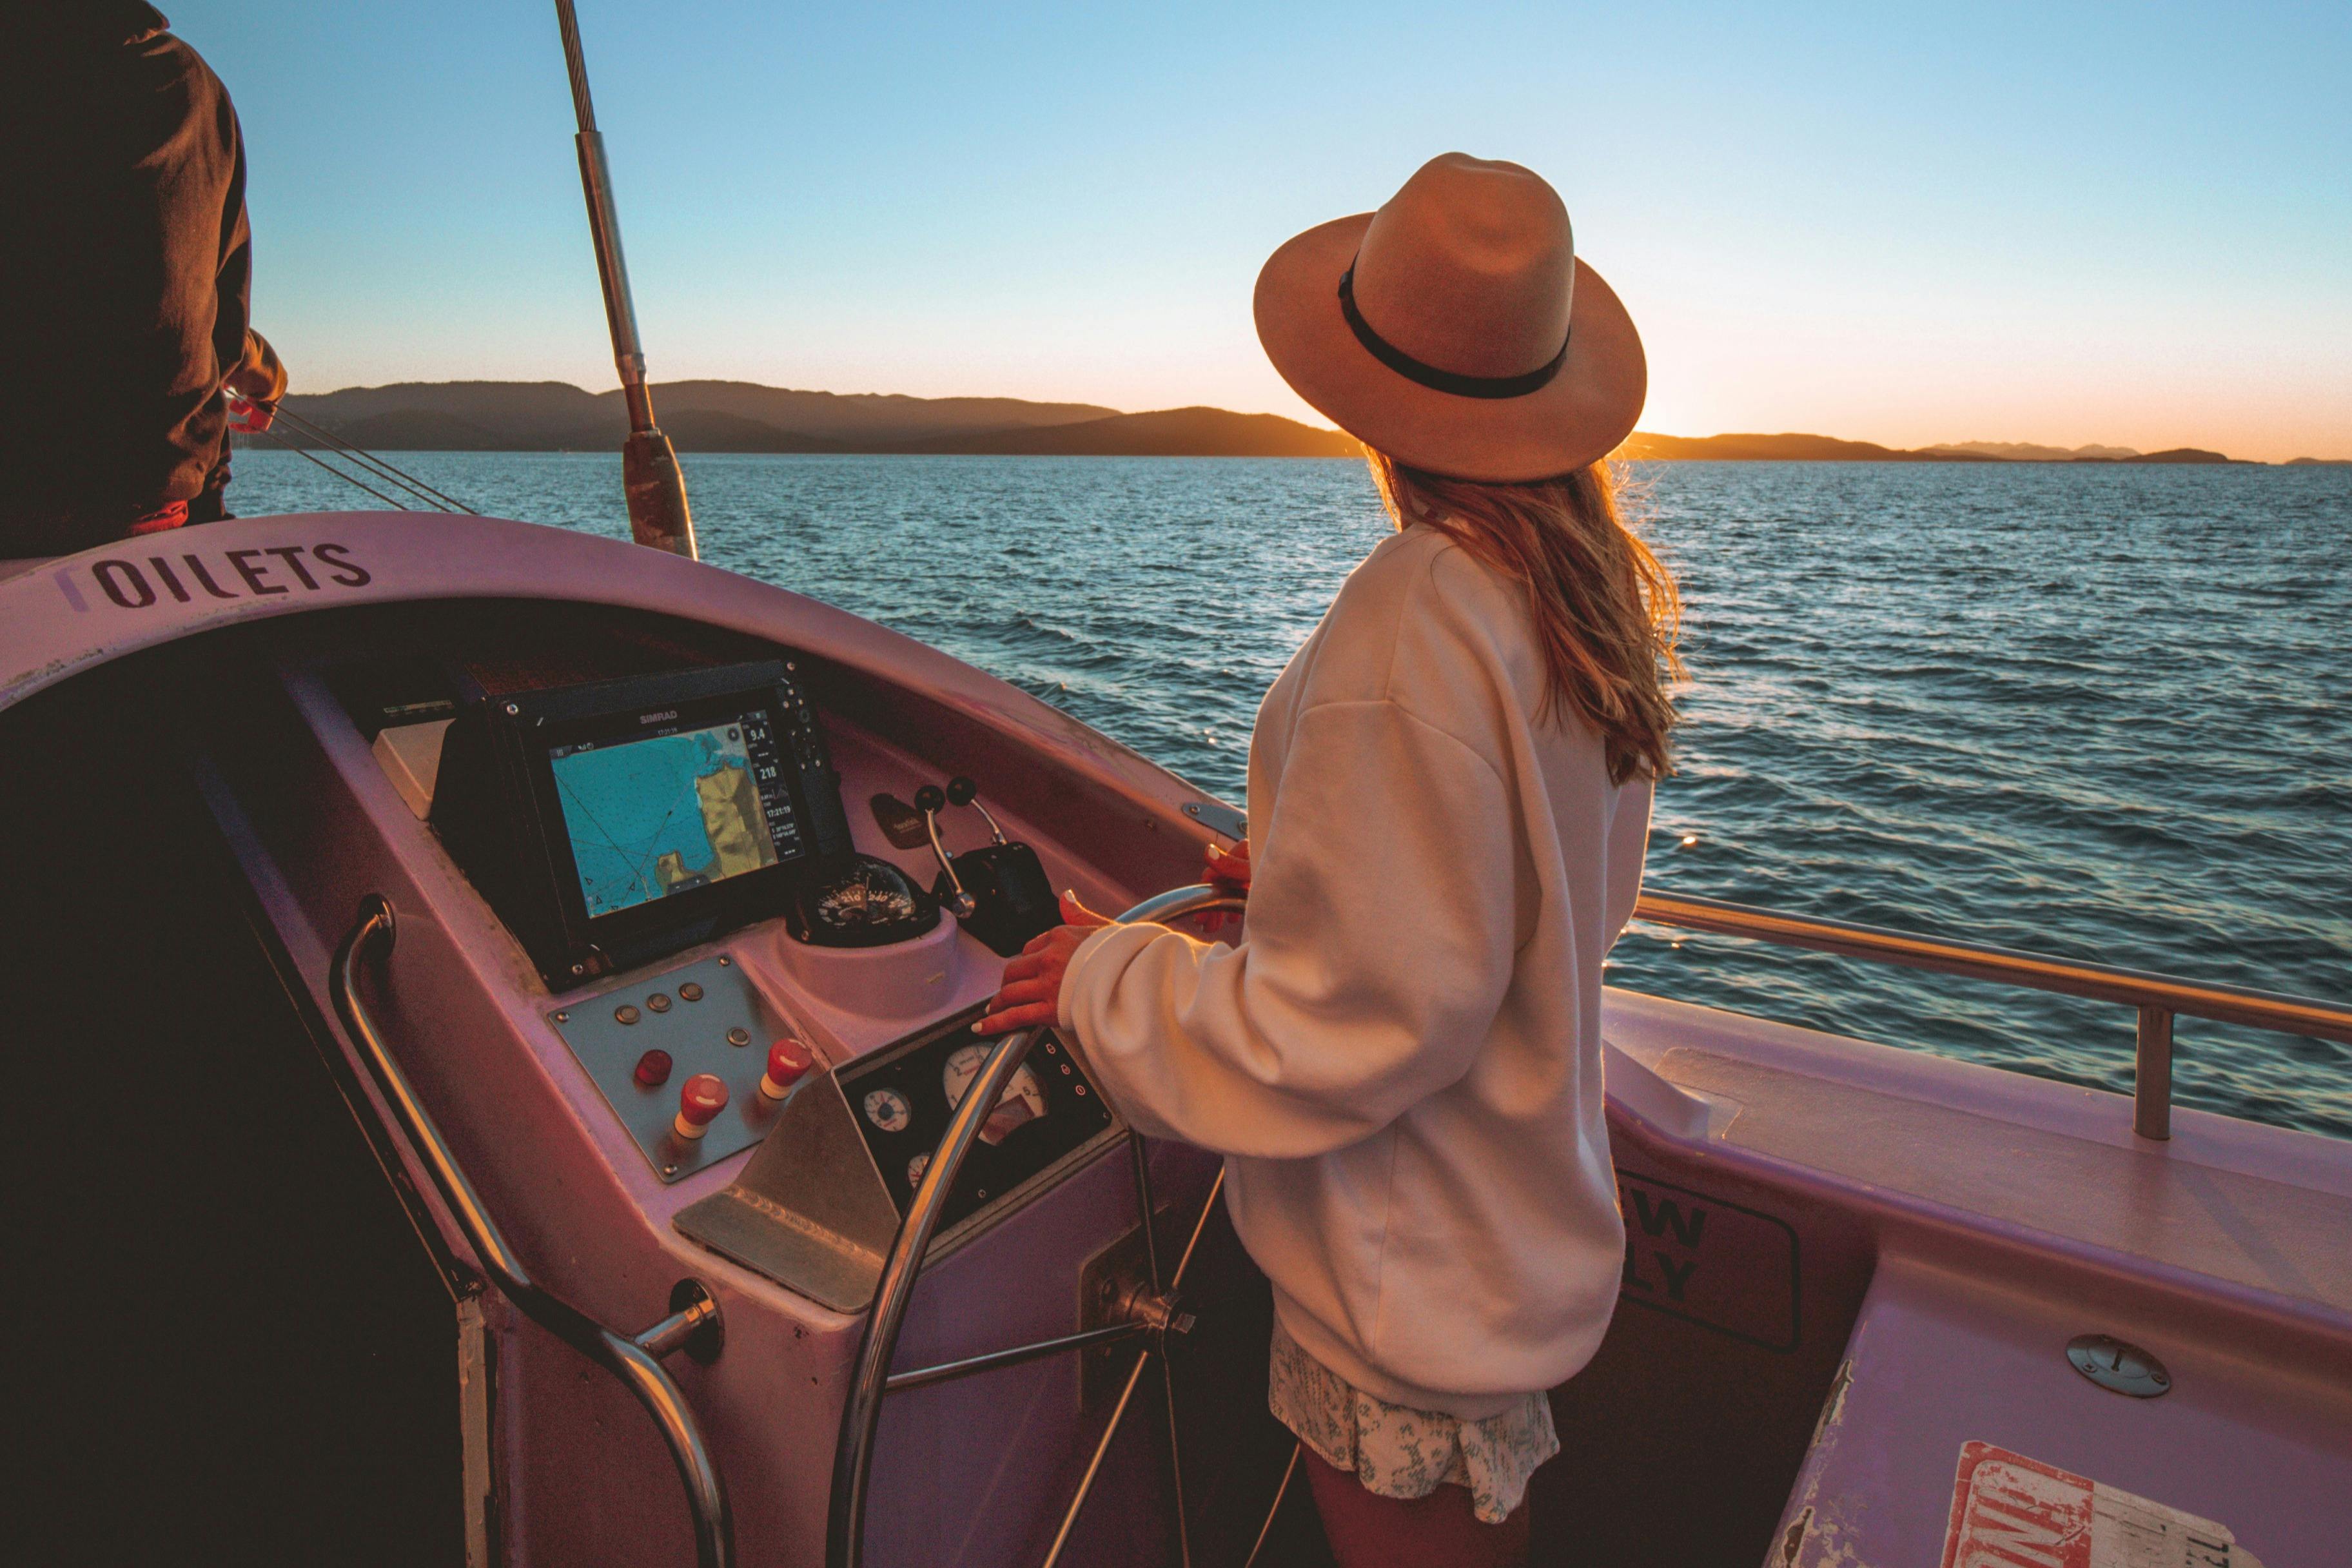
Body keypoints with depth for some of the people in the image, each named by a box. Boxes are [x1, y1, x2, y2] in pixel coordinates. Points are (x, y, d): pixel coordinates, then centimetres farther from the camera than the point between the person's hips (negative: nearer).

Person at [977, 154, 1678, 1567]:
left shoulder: (1413, 625, -30)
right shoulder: (1590, 592, 0)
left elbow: (1361, 1024, -25)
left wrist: (1109, 979, -12)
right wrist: (1320, 876, 16)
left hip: (1415, 1283, -8)